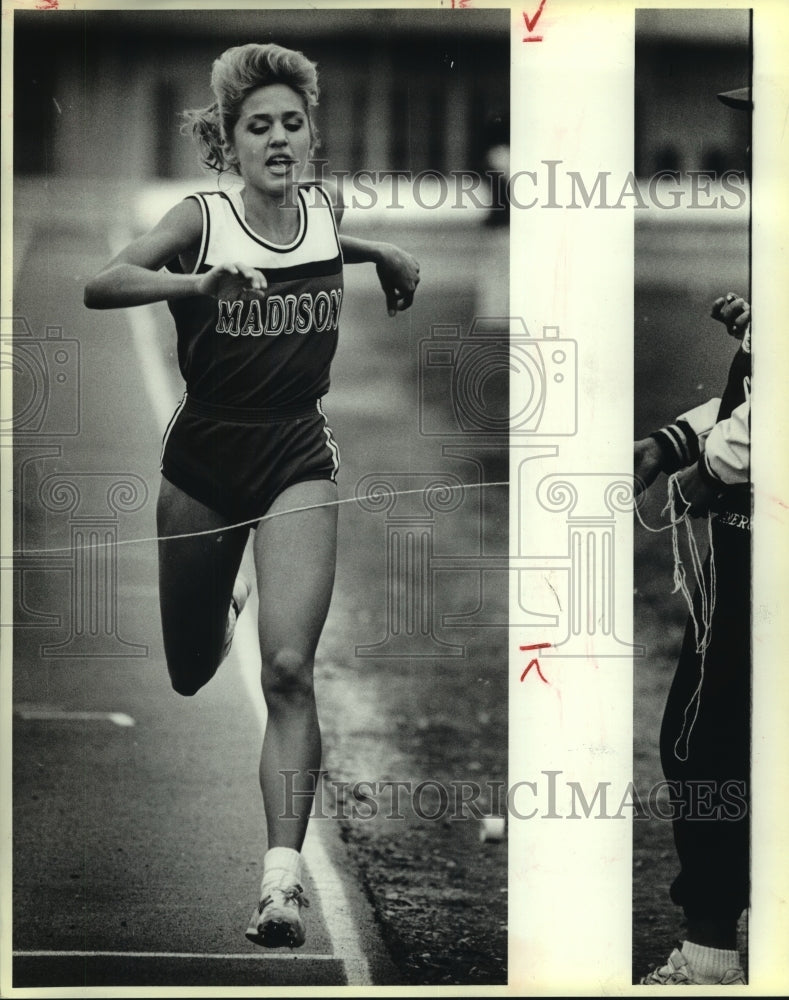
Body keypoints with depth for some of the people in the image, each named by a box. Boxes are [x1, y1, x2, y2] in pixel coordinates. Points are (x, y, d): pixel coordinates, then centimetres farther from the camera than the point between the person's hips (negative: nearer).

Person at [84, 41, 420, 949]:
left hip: (297, 458, 0)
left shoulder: (330, 212, 0)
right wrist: (198, 283, -42)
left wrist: (389, 256, 10)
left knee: (287, 670, -17)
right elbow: (101, 286, -28)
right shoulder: (203, 218, -11)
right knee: (188, 673, 17)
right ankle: (223, 602, 55)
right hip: (203, 457, 0)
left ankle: (283, 875, -17)